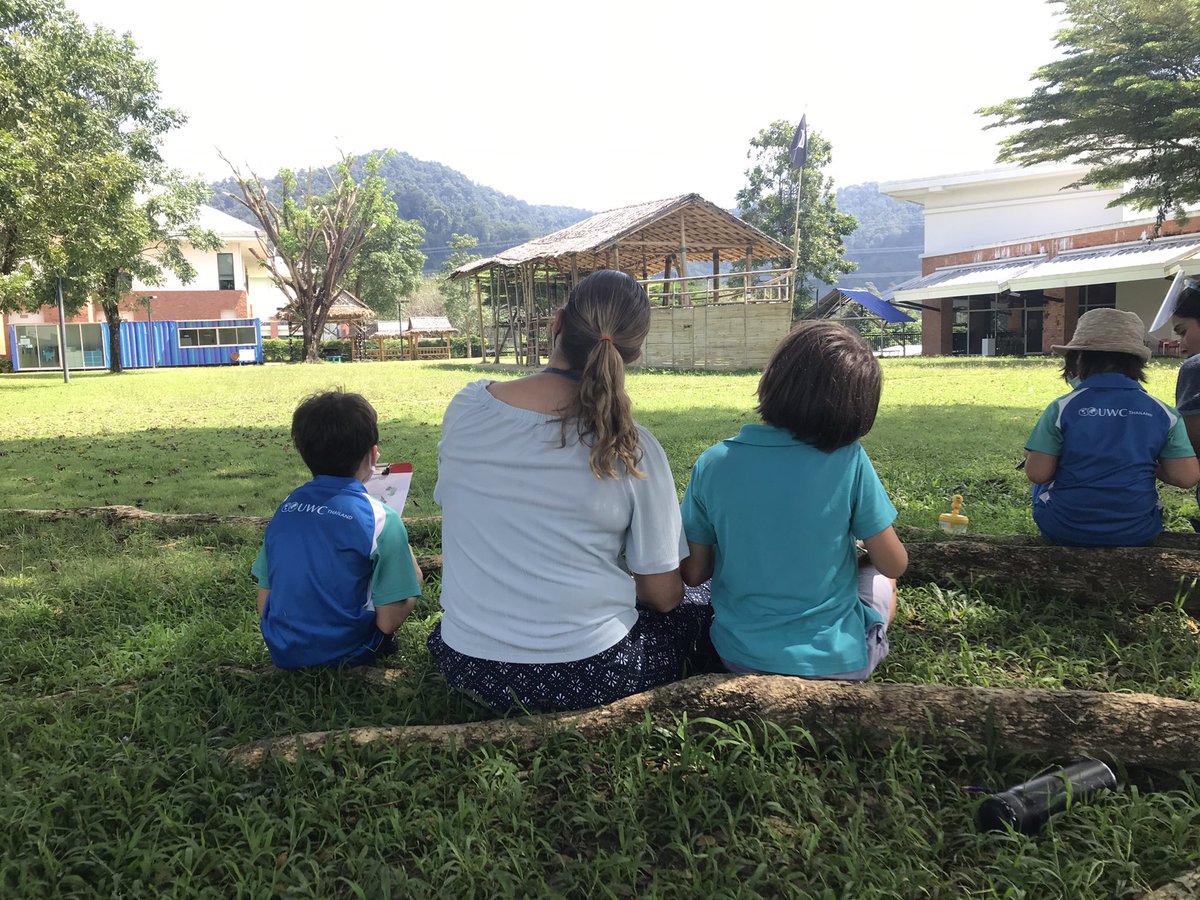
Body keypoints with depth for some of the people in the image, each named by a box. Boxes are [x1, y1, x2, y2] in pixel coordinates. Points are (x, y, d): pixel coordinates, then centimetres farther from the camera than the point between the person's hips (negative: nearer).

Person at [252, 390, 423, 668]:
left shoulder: (285, 509, -2)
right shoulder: (381, 520, -19)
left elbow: (264, 605, 4)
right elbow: (388, 622, -17)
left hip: (282, 652, 5)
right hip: (344, 653, -5)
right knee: (411, 573, 11)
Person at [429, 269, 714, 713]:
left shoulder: (465, 408, -8)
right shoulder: (631, 448, -17)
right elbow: (663, 595, -8)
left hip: (467, 668, 5)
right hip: (587, 677, -4)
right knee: (705, 608, 20)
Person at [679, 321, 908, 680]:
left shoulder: (713, 463, -12)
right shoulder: (849, 460, -18)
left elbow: (693, 573, -5)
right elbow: (894, 564, -6)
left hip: (740, 659, 3)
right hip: (837, 662, -2)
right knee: (881, 577, 28)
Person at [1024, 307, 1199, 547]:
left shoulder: (1062, 408, -13)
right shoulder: (1163, 413, -6)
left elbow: (1037, 474, -15)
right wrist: (1150, 467, 11)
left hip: (1065, 532, -2)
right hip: (1136, 534, 2)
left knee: (1043, 486, 31)